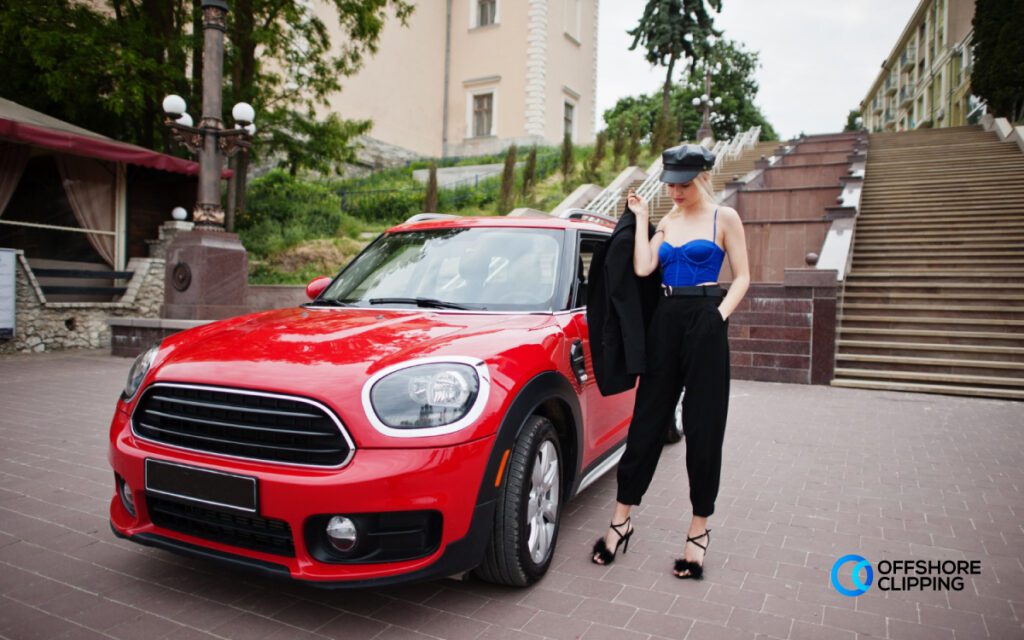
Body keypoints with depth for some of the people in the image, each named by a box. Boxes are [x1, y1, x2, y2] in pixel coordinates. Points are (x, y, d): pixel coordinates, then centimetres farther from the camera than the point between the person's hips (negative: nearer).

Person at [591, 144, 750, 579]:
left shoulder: (724, 218, 3)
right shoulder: (666, 221, 15)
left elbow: (742, 277, 0)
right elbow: (642, 268, 1)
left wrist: (719, 315, -13)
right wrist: (641, 219, 6)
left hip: (704, 320, -4)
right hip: (665, 319, 4)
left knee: (703, 426, 1)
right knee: (647, 420, 5)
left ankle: (699, 529, 14)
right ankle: (621, 520, 13)